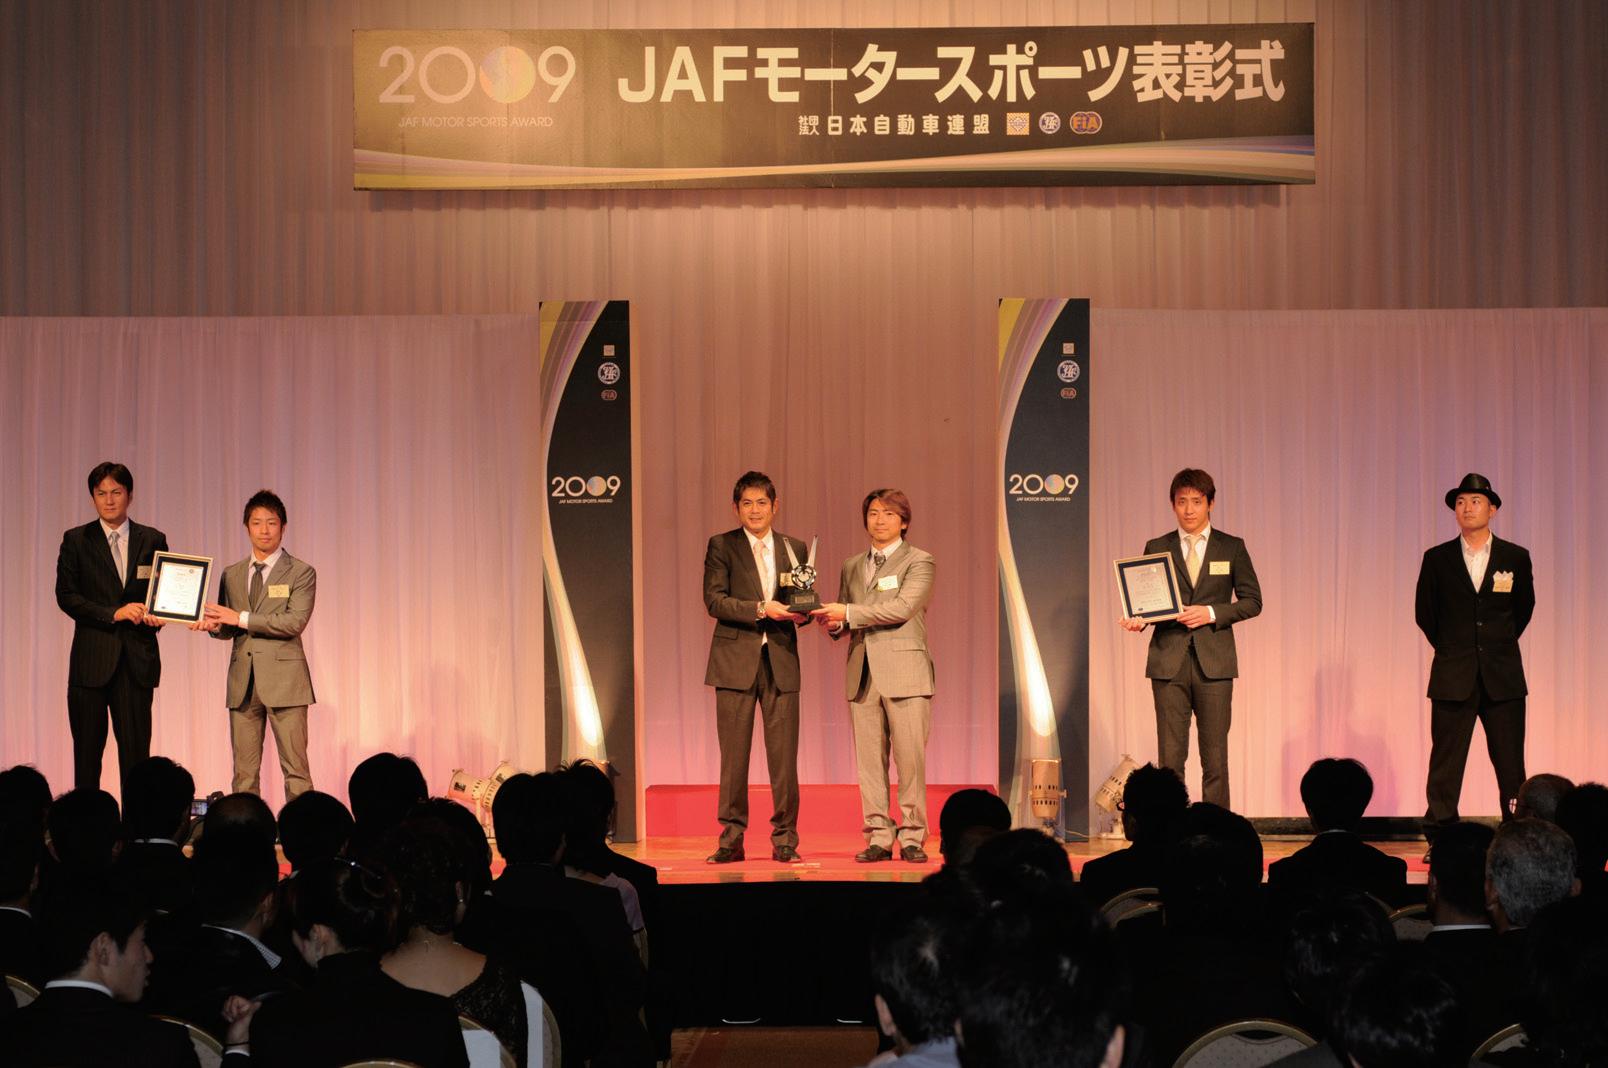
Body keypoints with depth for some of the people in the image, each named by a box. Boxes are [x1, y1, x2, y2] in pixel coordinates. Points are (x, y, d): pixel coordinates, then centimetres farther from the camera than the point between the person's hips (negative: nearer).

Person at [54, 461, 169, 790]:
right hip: (92, 658, -1)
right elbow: (66, 596, -2)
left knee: (136, 749, -1)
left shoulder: (153, 540, 10)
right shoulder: (76, 540, 5)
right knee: (88, 750, 2)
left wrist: (156, 614, -9)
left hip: (137, 656, 1)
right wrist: (113, 613, -13)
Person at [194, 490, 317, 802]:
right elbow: (229, 629, 17)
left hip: (284, 681, -4)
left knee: (295, 769, -4)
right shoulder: (231, 575, 15)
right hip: (243, 682, 4)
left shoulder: (301, 573, 0)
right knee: (244, 773, 5)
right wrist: (213, 625, -7)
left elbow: (295, 622, -13)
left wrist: (241, 618, -17)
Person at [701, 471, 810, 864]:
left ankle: (785, 839, 6)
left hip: (781, 659, 2)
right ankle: (732, 839, 6)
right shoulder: (721, 546, 4)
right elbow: (714, 600, -6)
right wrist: (761, 609, -17)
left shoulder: (794, 548, 13)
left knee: (784, 755, 0)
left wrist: (801, 611, -8)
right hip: (736, 661, -2)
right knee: (734, 754, 0)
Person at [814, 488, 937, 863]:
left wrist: (848, 614, -15)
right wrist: (833, 624, -4)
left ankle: (912, 838, 0)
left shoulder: (919, 561, 1)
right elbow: (844, 619, 21)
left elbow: (902, 607, -13)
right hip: (862, 677, 5)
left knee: (910, 759, -6)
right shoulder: (851, 567, 19)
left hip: (903, 674, -5)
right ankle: (879, 838, 7)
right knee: (870, 762, 2)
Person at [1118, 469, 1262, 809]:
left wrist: (1211, 613, -9)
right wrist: (1138, 619, -12)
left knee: (1215, 759, 0)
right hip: (1169, 662, 1)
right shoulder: (1156, 548, 10)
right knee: (1170, 757, -1)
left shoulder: (1232, 548, 8)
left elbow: (1252, 601, 6)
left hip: (1214, 663, -1)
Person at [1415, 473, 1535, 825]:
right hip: (1453, 678, 0)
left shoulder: (1516, 557, 4)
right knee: (1445, 769, -1)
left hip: (1503, 678, 0)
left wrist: (1499, 646, 13)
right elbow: (1424, 612, 13)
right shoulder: (1437, 559, 3)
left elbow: (1523, 608, 16)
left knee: (1511, 768, 2)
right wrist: (1451, 649, 11)